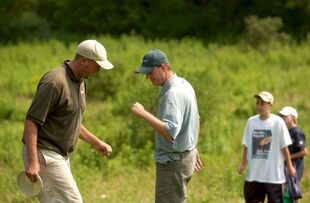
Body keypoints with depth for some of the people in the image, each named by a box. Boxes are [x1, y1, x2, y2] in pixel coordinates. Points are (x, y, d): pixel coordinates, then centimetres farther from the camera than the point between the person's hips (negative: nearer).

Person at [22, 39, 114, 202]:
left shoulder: (80, 82, 12)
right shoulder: (55, 82, -19)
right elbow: (31, 121, -22)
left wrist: (96, 143, 20)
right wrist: (32, 162, -29)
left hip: (59, 155, 10)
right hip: (43, 154, -10)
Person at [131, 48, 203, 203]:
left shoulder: (173, 93, -23)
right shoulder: (184, 85, 11)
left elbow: (170, 132, -34)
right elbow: (194, 121, 23)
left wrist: (144, 114, -34)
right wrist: (193, 148, 31)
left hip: (173, 161, -10)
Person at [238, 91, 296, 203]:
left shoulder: (278, 122, -8)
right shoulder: (251, 121, 3)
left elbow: (284, 147, -3)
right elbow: (246, 145, 9)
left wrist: (290, 166, 1)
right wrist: (243, 164, 5)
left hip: (273, 173, -4)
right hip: (254, 172, 4)